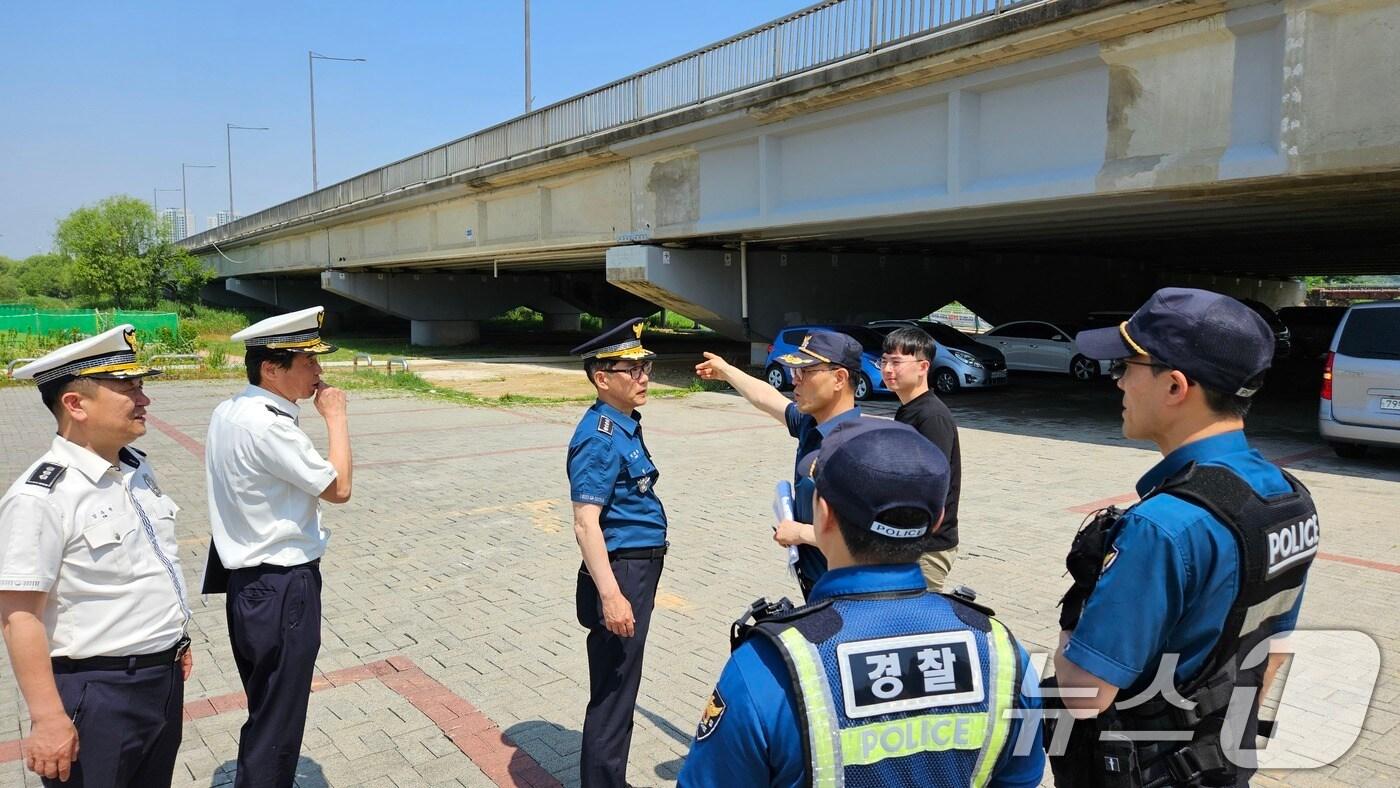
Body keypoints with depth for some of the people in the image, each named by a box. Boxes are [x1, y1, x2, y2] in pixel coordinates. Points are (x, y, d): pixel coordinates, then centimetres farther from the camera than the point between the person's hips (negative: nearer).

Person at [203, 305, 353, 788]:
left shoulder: (227, 413, 5)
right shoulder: (267, 426, -24)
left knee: (265, 712, 24)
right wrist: (336, 417, -9)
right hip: (282, 589, -9)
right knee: (277, 723, 6)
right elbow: (338, 488, -17)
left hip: (247, 581, 9)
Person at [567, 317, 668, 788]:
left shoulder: (624, 426, 9)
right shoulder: (599, 439, -20)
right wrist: (610, 594, -29)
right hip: (620, 573, -10)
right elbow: (586, 525, -25)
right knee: (612, 693, 3)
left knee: (620, 689, 22)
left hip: (639, 570, 10)